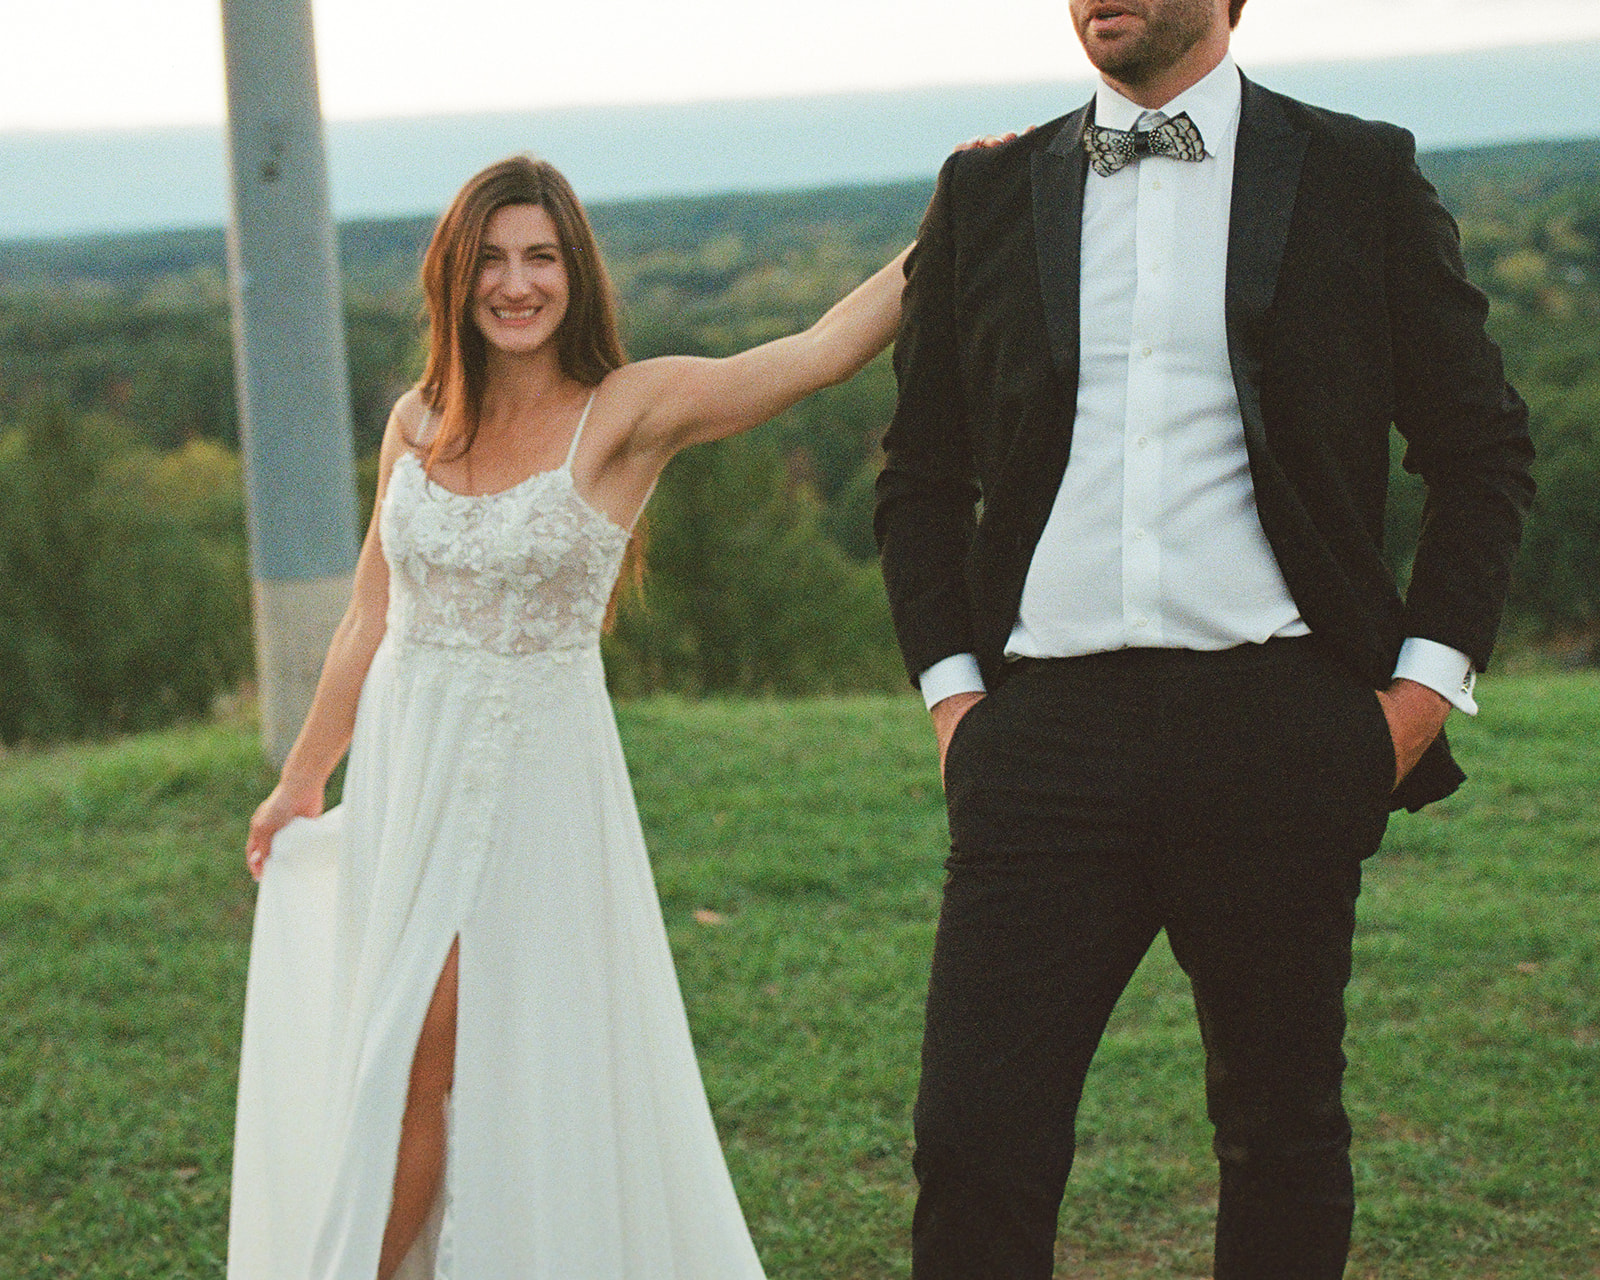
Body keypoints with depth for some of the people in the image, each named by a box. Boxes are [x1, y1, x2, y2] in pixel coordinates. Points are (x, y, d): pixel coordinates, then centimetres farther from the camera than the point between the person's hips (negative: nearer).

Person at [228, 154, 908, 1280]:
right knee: (399, 1070, 8)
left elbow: (825, 350, -18)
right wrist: (302, 782, 18)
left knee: (534, 1075, -3)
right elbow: (372, 618, 13)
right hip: (405, 769, 4)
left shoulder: (630, 413, -8)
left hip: (538, 774, -4)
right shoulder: (419, 423, 6)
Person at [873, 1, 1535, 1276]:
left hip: (1279, 728, -1)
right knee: (975, 1145, -6)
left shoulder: (1360, 176, 6)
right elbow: (922, 474, 18)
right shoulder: (986, 193, 12)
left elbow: (1483, 446, 9)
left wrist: (1428, 680, 0)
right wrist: (947, 683, 6)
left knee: (1284, 1137, 10)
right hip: (1046, 729, 1)